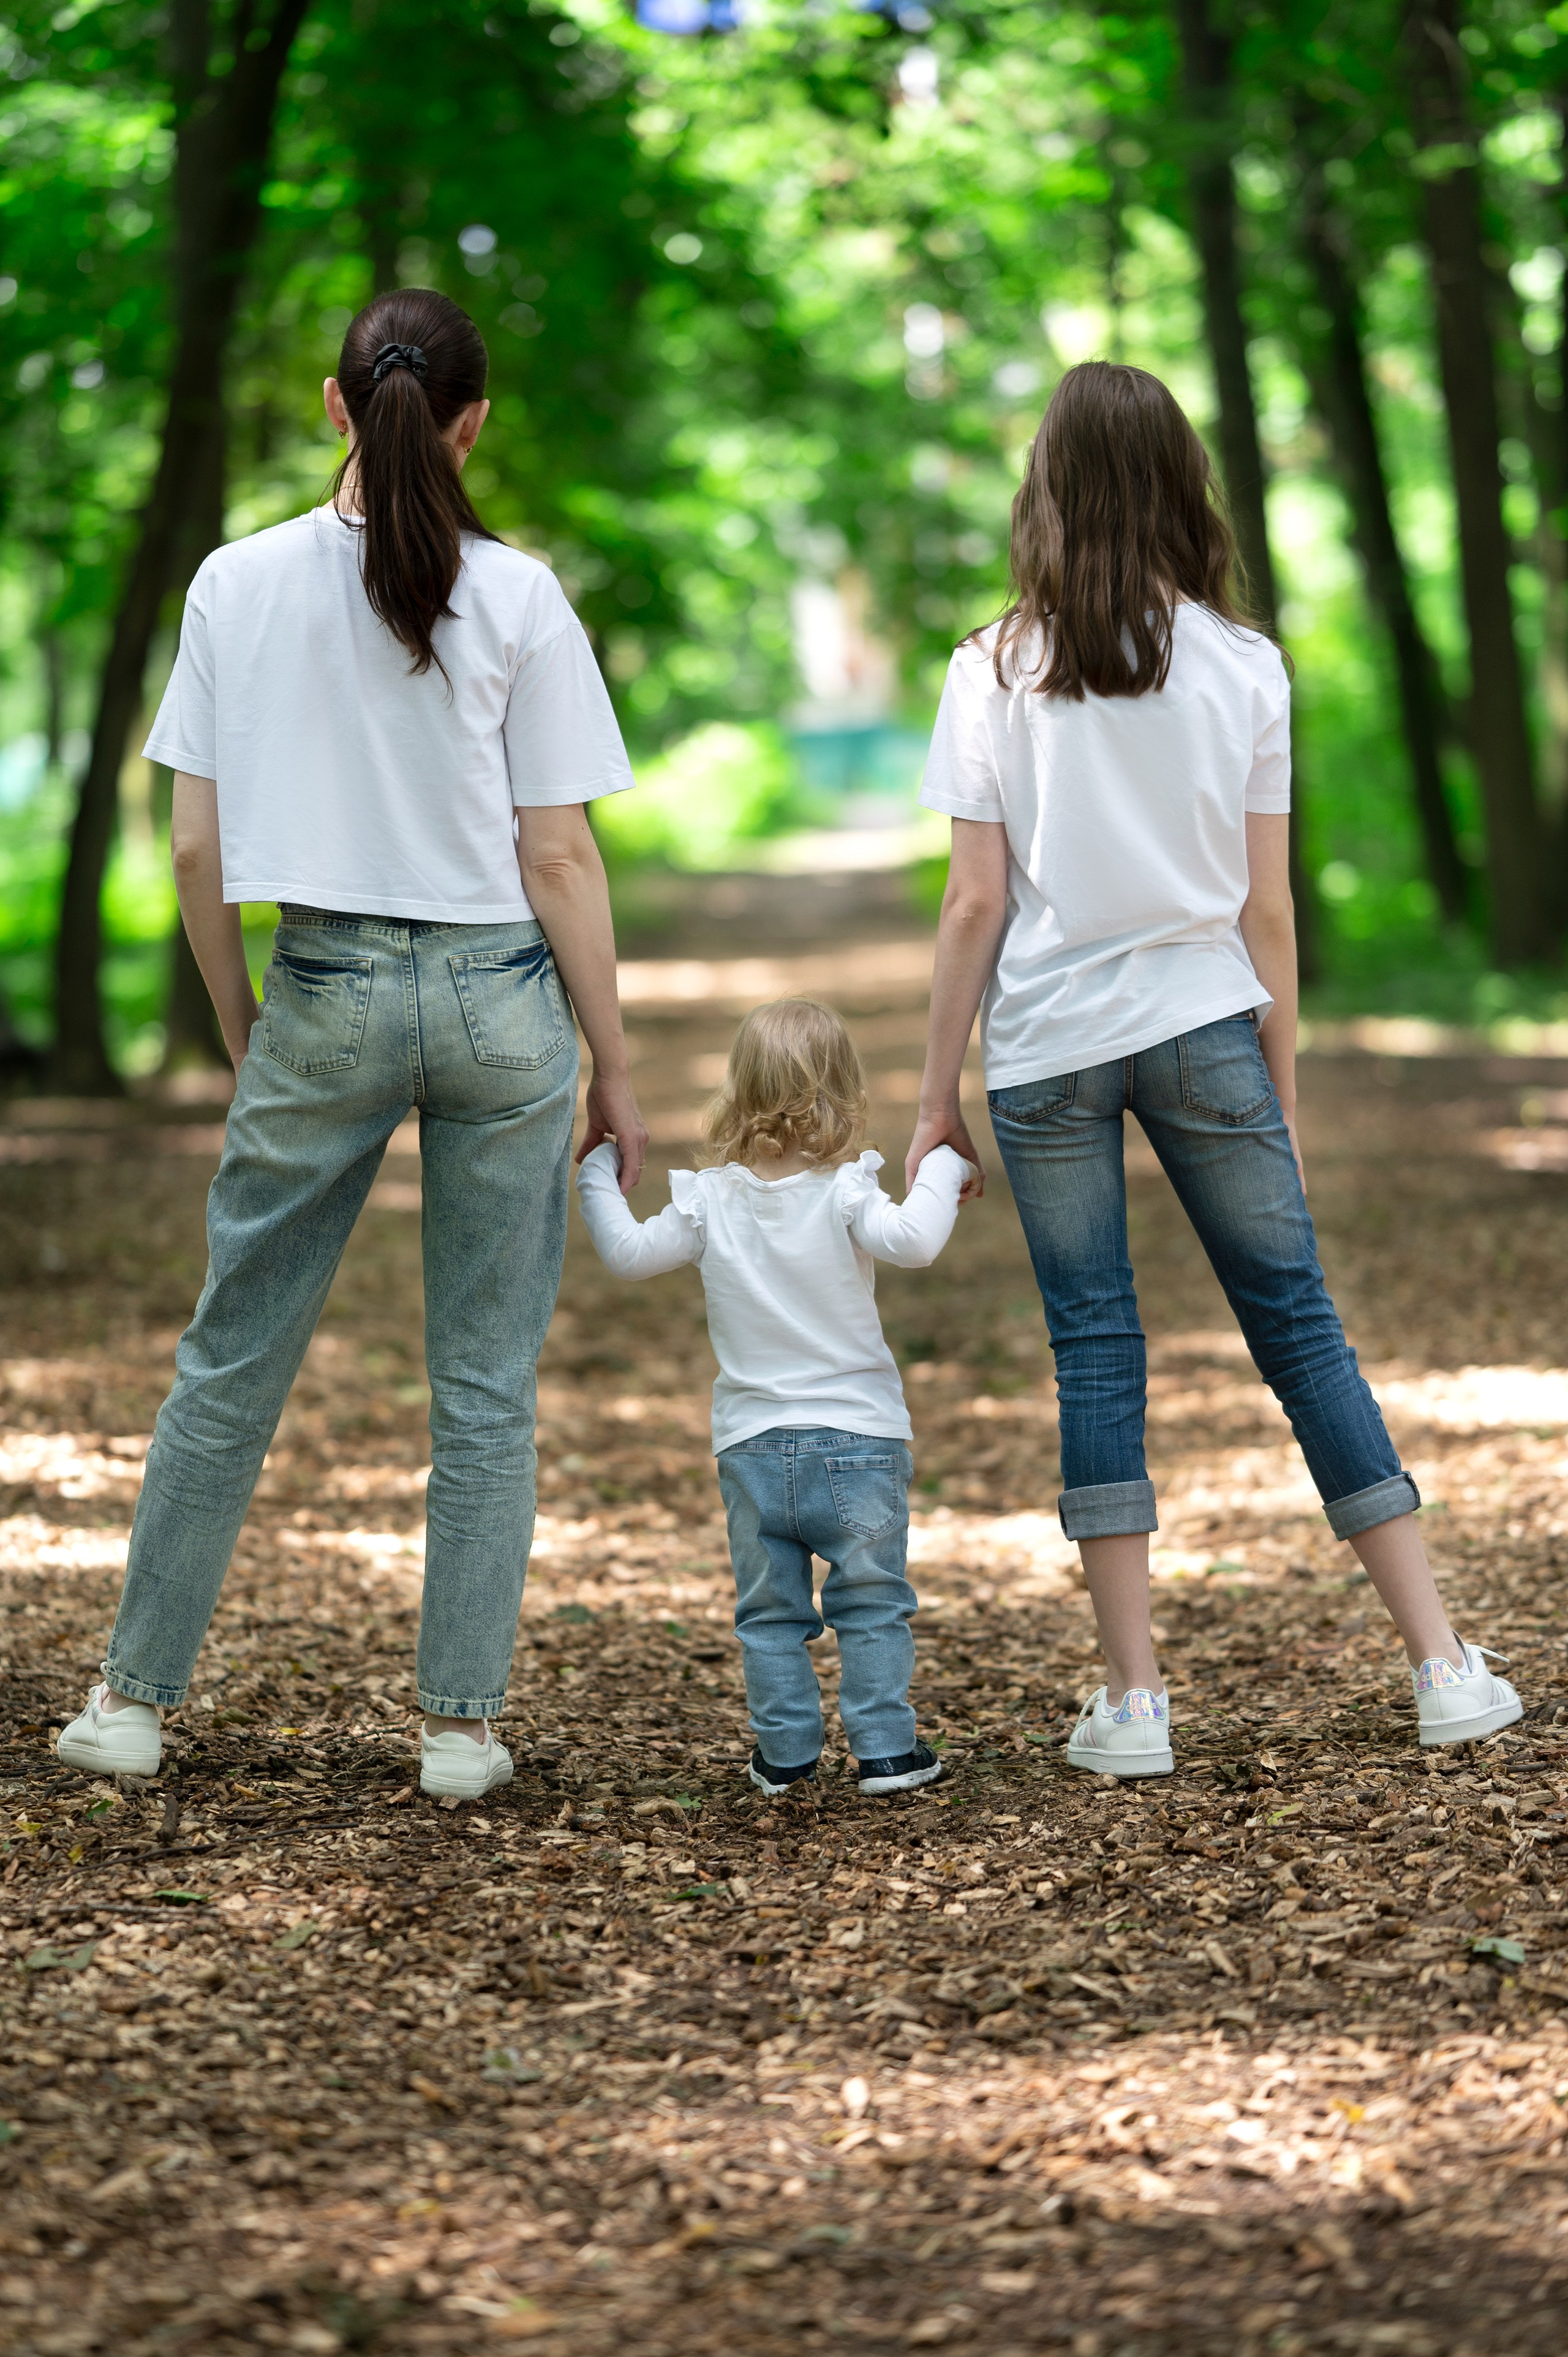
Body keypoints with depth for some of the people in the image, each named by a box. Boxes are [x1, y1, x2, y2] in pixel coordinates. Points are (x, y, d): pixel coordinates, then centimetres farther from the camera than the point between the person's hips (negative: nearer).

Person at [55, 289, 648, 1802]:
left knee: (230, 1361, 11)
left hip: (325, 996, 1)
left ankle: (134, 1698, 18)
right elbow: (558, 862, -5)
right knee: (485, 1381, 9)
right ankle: (461, 1722, 13)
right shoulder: (515, 599, -6)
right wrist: (614, 1071, 3)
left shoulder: (239, 583, -2)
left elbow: (196, 850, 1)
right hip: (498, 997, -1)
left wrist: (239, 1027, 14)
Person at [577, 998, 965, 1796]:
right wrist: (940, 1168, -11)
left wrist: (597, 1176, 22)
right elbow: (912, 1241, -27)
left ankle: (785, 1753, 14)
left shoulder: (708, 1200, -2)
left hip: (753, 1450, 2)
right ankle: (884, 1750, 5)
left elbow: (630, 1253, 7)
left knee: (769, 1613, 13)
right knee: (872, 1604, 7)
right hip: (857, 1440, -2)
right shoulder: (844, 1193, -12)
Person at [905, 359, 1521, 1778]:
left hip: (1046, 1045, -1)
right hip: (1206, 1027, 1)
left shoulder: (995, 674, -4)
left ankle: (1135, 1699, 4)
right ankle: (1444, 1667, 9)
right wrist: (1283, 1088, 10)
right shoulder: (1246, 667, -1)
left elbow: (976, 902, -4)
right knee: (1297, 1324, 7)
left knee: (1095, 1350, 5)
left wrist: (939, 1096, 3)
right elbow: (1267, 907, 1)